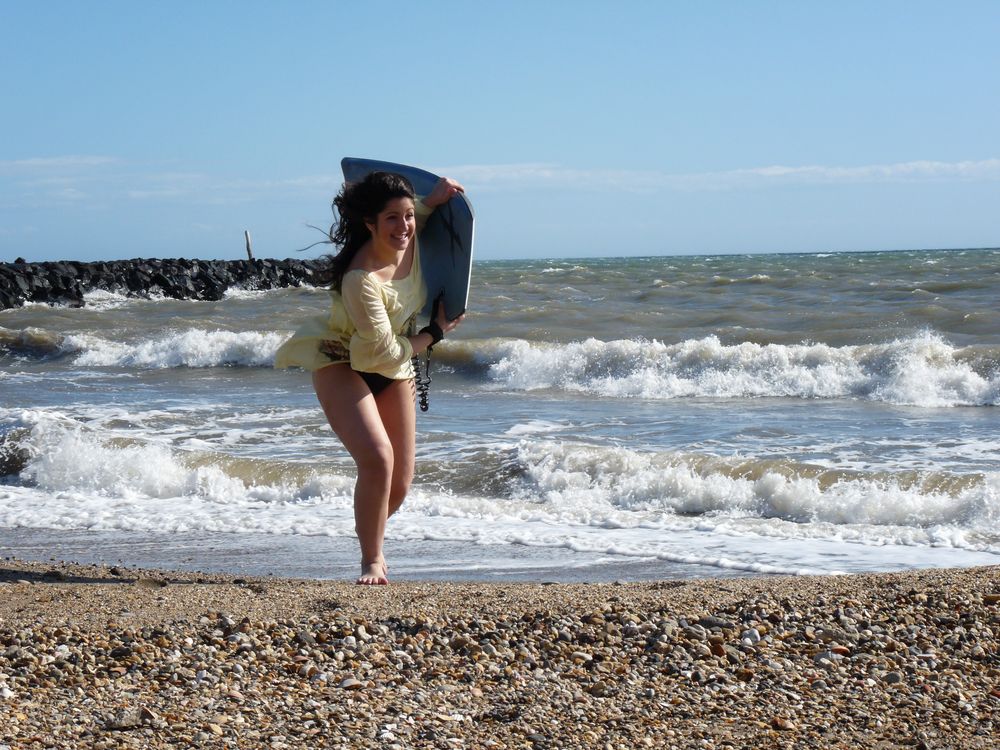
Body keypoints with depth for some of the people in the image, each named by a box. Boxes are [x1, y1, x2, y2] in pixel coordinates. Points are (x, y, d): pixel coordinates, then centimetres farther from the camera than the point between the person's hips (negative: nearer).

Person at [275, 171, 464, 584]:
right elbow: (385, 353, -26)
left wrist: (432, 201, -4)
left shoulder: (411, 240, -11)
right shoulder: (360, 280, -32)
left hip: (395, 367, 7)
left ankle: (370, 534, 37)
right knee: (377, 458, -27)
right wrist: (435, 332, -12)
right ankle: (371, 561, -8)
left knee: (399, 484, 5)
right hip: (342, 364, -7)